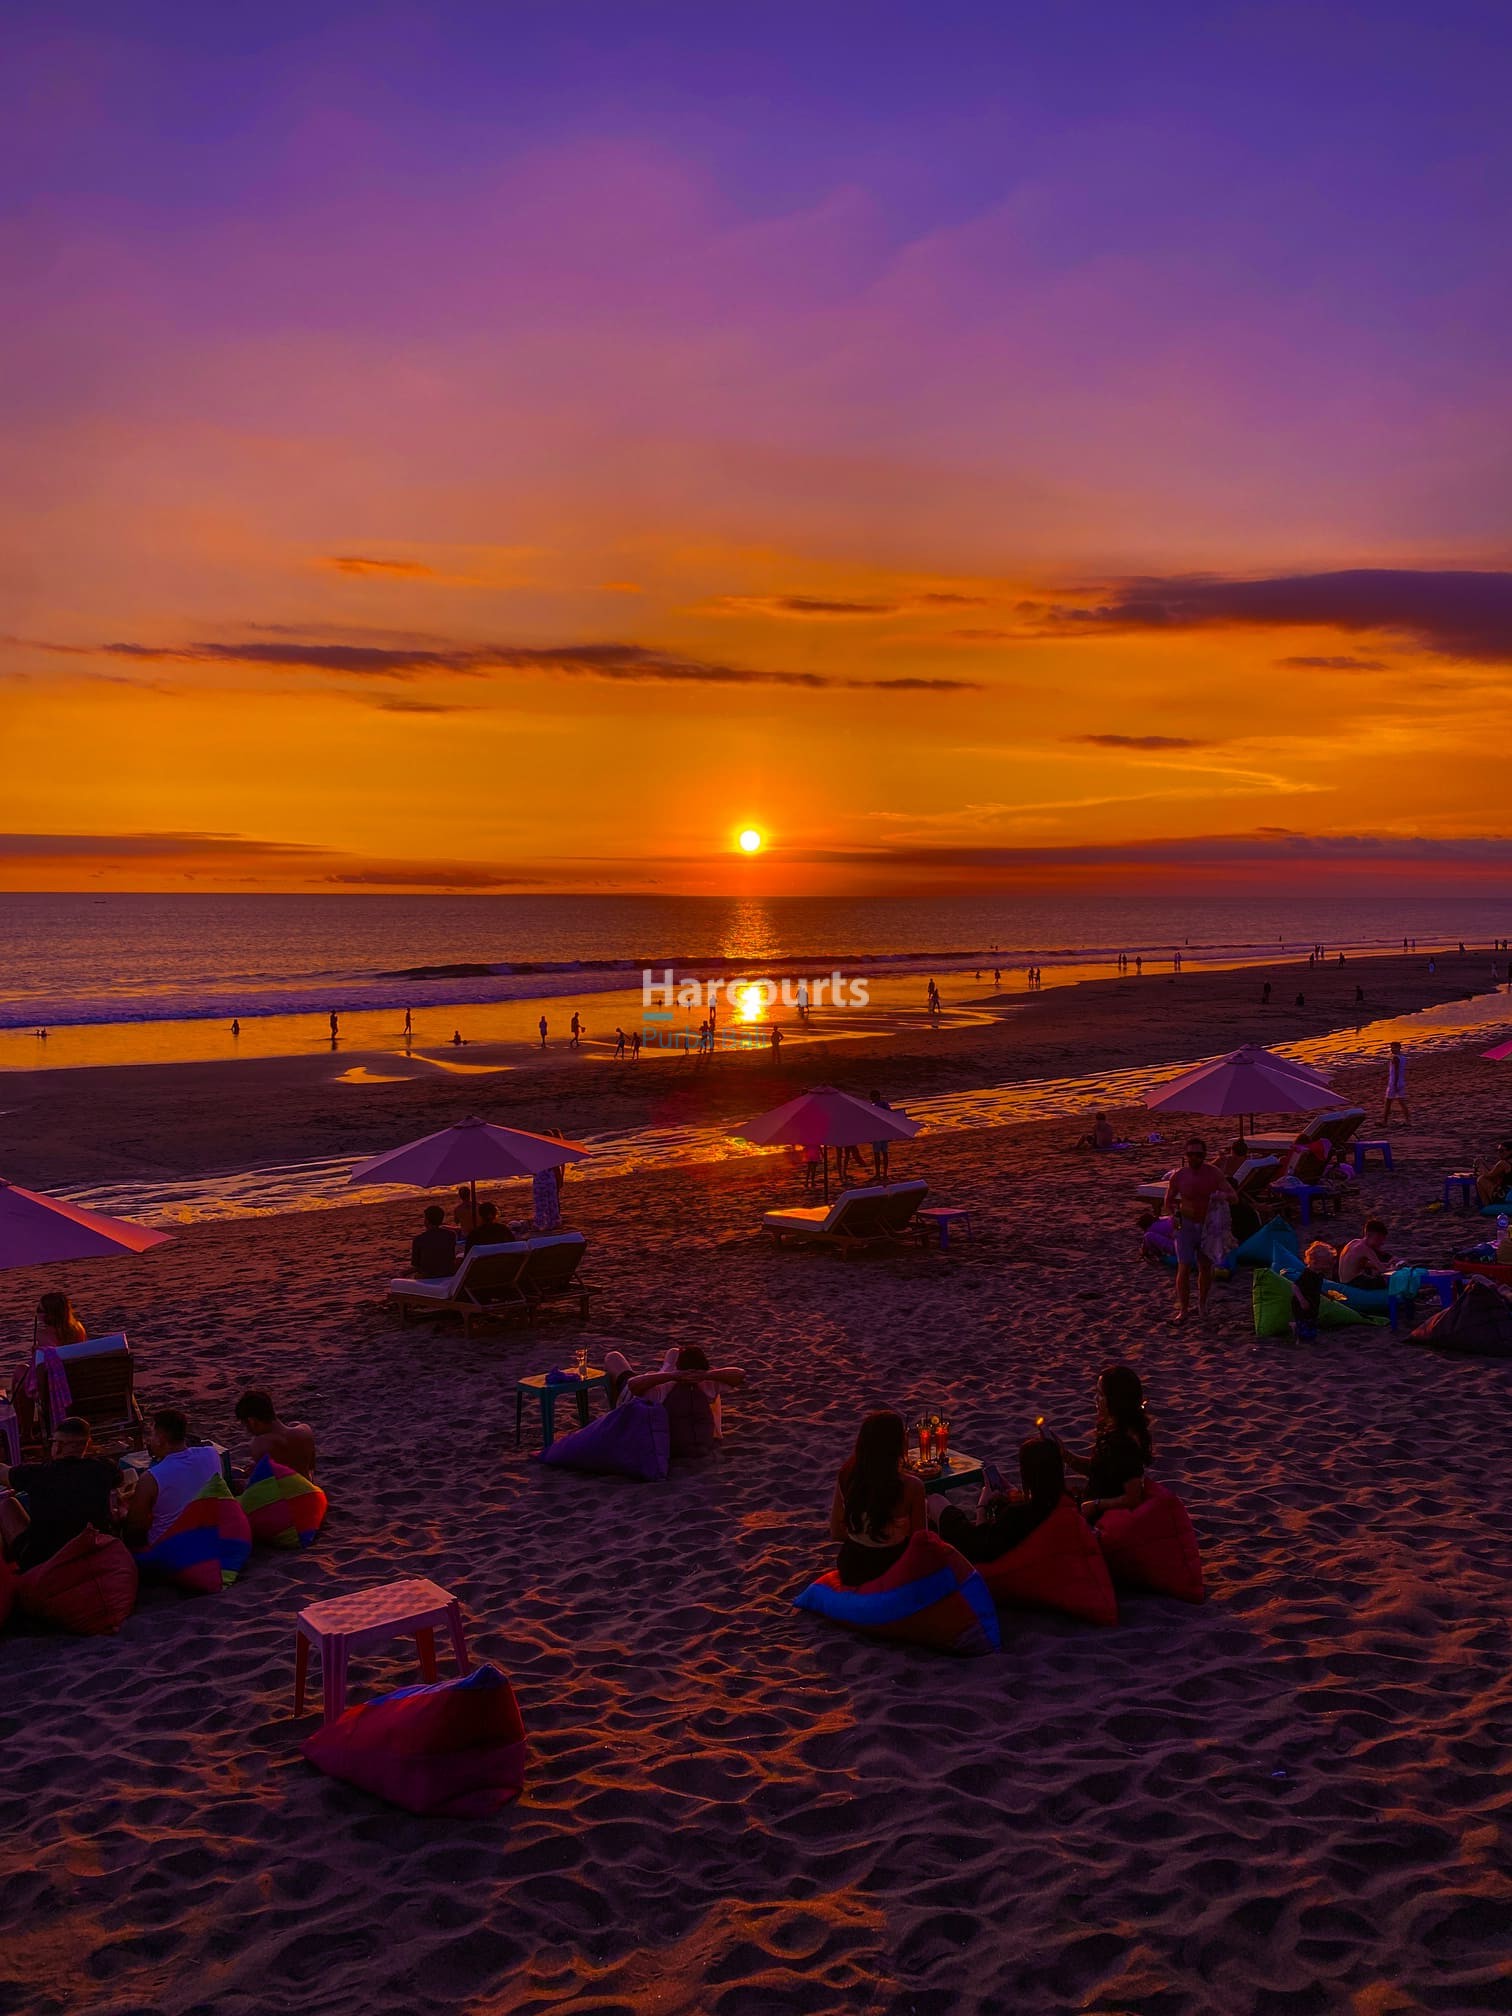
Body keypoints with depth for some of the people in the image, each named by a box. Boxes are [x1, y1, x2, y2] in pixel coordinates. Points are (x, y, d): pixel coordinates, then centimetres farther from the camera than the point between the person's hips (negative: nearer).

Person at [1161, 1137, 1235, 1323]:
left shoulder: (1214, 1174, -7)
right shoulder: (1178, 1175, -7)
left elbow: (1233, 1197, -8)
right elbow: (1169, 1200, 8)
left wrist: (1222, 1195, -30)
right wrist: (1172, 1216, -11)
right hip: (1186, 1226, -1)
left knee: (1206, 1268, 11)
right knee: (1184, 1268, -8)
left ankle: (1202, 1303, 32)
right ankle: (1183, 1309, 1)